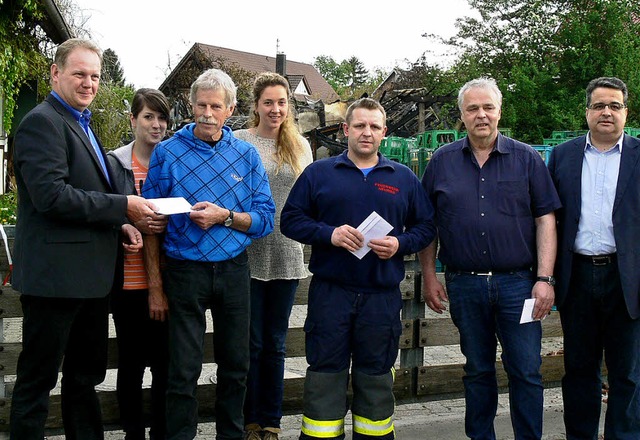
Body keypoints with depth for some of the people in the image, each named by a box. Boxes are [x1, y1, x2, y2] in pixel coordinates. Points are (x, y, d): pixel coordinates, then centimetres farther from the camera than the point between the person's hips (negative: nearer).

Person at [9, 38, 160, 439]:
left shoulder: (82, 125, 18)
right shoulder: (42, 122, -12)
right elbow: (52, 195, -23)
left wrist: (119, 226, 6)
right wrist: (122, 206, -18)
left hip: (89, 274, 10)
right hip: (55, 274, -10)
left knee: (87, 375, 19)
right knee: (37, 378, 3)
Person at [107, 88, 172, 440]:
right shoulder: (114, 163, 2)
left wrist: (165, 225, -10)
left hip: (167, 279, 1)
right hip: (128, 278, -1)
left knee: (165, 359, 6)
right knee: (131, 361, 9)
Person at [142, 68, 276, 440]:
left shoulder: (246, 154, 4)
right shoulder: (167, 152, -1)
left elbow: (266, 218, 0)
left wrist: (225, 217, -17)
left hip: (234, 269, 3)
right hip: (185, 270, -2)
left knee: (236, 364, 14)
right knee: (183, 371, 2)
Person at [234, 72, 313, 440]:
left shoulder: (301, 145, 10)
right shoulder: (239, 142, -1)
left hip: (288, 255, 3)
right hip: (249, 254, -3)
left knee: (275, 342, 12)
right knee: (251, 342, 5)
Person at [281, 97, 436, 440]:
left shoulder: (404, 179, 10)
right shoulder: (319, 173, 6)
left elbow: (426, 227, 12)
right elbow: (290, 219, 2)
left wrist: (400, 243, -8)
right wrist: (330, 234, -13)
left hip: (383, 296, 2)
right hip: (330, 293, -1)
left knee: (376, 376, 11)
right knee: (325, 373, 4)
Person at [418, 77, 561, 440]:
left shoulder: (527, 158, 3)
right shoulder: (442, 161, 6)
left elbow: (545, 220, 1)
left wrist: (545, 278, -7)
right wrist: (429, 277, 4)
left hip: (518, 283, -1)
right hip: (464, 285, 1)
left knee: (526, 372, 3)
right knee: (478, 371, 14)